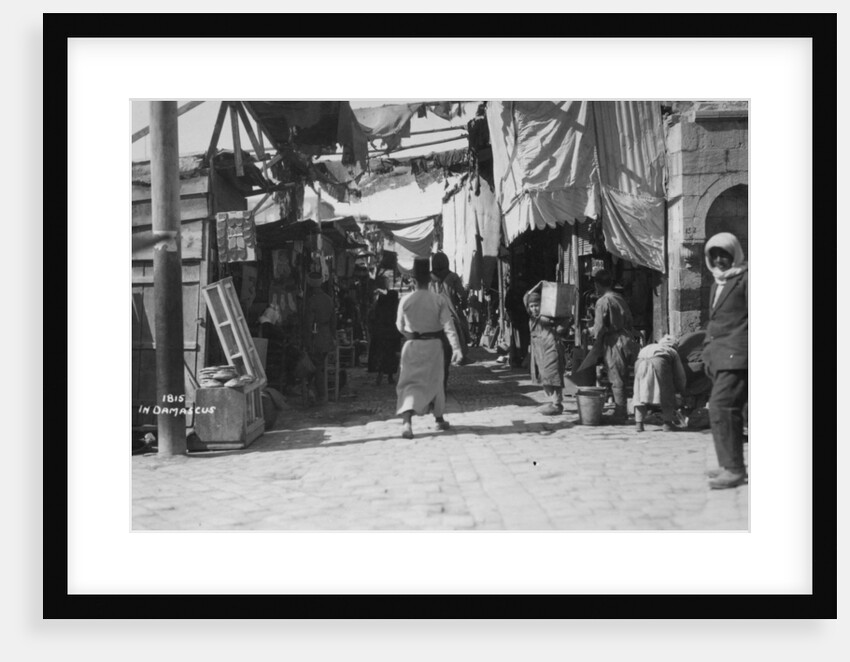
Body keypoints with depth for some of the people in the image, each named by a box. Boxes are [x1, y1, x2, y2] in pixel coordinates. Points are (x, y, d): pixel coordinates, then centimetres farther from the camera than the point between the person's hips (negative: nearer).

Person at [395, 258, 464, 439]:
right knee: (435, 380, 18)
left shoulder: (406, 300, -7)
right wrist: (456, 348, -15)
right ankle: (439, 419, 31)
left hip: (412, 345, -1)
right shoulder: (439, 300, -8)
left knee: (410, 382, 0)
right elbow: (448, 326, -14)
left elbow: (400, 326, 4)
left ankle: (406, 421, -21)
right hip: (433, 344, 1)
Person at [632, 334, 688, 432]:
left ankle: (638, 423, 7)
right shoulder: (673, 352, 30)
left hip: (641, 361, 3)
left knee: (640, 393, 12)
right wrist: (680, 390, 47)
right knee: (667, 394, 12)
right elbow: (680, 376, 29)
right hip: (659, 361, -3)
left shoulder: (650, 346, 40)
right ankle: (667, 423, 10)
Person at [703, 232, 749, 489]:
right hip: (719, 357, 9)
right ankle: (730, 465, 20)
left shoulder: (744, 279, -4)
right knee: (726, 410, 12)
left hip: (736, 355, -9)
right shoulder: (717, 283, 21)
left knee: (721, 406, -17)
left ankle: (734, 469, -14)